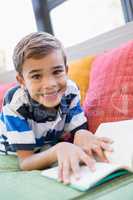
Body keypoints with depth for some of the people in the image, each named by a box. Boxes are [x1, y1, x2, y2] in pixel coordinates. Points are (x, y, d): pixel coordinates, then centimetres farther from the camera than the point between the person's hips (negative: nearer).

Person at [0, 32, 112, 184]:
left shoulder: (70, 91, -19)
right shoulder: (15, 104, -29)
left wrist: (82, 135, -41)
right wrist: (59, 149, -49)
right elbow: (25, 163, -30)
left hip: (48, 150, 3)